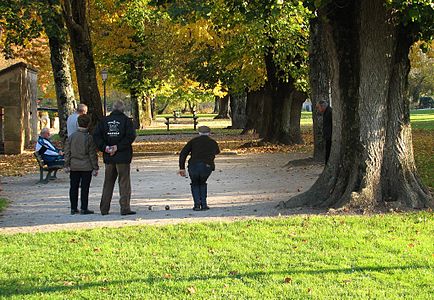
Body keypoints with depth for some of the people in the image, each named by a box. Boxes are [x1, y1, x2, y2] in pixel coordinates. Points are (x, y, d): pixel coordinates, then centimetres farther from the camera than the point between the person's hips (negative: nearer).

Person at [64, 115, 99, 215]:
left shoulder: (71, 137, 2)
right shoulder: (89, 138, -9)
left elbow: (67, 152, 4)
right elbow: (92, 154, -7)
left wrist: (67, 165, 9)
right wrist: (95, 168, -1)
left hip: (74, 166, 4)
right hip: (86, 167, -3)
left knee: (73, 188, 10)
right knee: (85, 188, 1)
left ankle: (73, 208, 13)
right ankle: (84, 208, 2)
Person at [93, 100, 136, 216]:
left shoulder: (104, 120, 7)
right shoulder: (126, 120, -4)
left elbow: (96, 136, -2)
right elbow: (131, 136, -17)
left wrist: (104, 147, -6)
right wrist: (118, 147, -15)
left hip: (108, 157, 4)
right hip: (123, 156, -4)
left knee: (108, 183, 12)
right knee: (124, 182, 1)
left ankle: (104, 209, 14)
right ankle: (125, 208, -4)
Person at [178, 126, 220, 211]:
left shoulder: (193, 141, 18)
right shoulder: (213, 143, 23)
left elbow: (183, 153, 6)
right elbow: (217, 152, 47)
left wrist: (182, 168, 7)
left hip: (193, 166, -1)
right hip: (206, 167, 1)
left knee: (195, 184, 26)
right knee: (202, 183, 30)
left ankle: (197, 204, 11)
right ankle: (203, 204, 19)